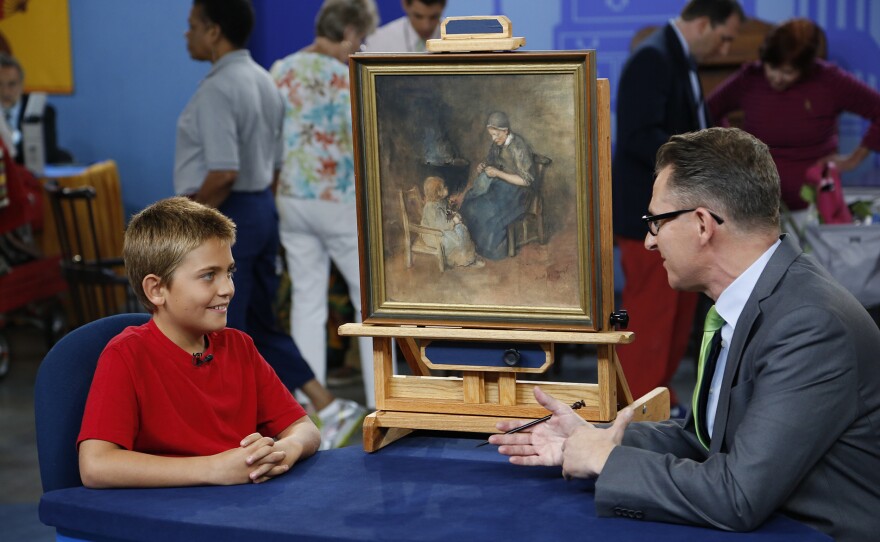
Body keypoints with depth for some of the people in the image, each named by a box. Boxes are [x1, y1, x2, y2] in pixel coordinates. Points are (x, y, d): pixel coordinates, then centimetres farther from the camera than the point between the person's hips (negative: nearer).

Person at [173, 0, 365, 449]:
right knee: (260, 327, 17)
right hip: (262, 211, 10)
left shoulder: (217, 90, -18)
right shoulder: (264, 81, 11)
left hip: (225, 214, -9)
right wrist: (257, 205, 20)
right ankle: (328, 407, 12)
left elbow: (223, 172, -26)